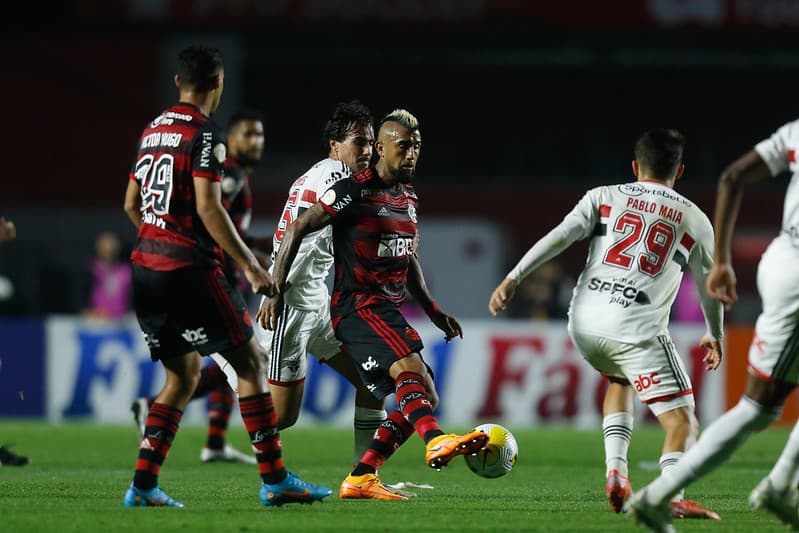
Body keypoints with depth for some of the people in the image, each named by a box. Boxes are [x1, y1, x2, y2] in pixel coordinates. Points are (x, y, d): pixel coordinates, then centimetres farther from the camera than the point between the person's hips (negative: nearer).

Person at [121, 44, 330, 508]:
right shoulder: (205, 134, -10)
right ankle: (275, 479, -2)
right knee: (251, 360, 1)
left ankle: (143, 485, 4)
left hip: (147, 267, 8)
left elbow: (131, 204, 21)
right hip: (190, 268, -8)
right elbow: (208, 208, -18)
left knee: (184, 374, 14)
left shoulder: (153, 130, 14)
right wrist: (251, 266, -13)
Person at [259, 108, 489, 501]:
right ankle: (437, 443, -54)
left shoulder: (408, 196, 16)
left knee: (425, 397, 2)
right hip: (357, 304, -9)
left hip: (390, 310, 9)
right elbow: (297, 230, -9)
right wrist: (276, 292, -13)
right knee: (409, 366, -32)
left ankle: (360, 477, 1)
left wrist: (434, 312, 23)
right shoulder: (354, 190, -10)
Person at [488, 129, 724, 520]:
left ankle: (615, 471, 15)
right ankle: (671, 495, -30)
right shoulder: (695, 219, 15)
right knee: (682, 421, -3)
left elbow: (559, 236, -1)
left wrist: (514, 278, -2)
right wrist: (715, 336, 41)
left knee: (619, 381, 33)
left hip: (584, 323, 4)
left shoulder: (604, 197, 15)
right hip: (637, 328, -4)